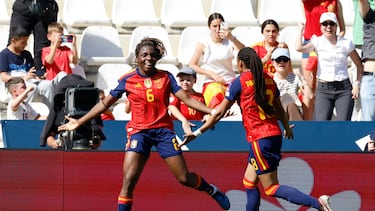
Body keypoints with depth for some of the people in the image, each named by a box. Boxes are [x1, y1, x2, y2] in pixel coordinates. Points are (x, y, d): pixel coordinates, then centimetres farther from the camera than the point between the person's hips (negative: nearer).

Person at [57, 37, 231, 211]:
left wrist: (212, 111, -11)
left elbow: (187, 99, 0)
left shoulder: (166, 77, 2)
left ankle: (212, 190, 32)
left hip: (164, 130, 1)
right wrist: (79, 122, 6)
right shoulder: (127, 80, 1)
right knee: (128, 180, -16)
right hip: (138, 131, -1)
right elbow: (105, 103, 8)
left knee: (185, 178, 3)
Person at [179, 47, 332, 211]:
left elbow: (220, 112, -6)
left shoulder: (239, 82, -8)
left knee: (271, 188, -5)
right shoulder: (268, 80, 9)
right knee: (249, 182, 17)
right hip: (275, 135, 7)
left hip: (259, 139, -7)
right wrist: (287, 128, 39)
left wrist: (198, 132, 2)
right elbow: (279, 109, 20)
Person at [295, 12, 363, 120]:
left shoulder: (346, 43, 3)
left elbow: (359, 65, 11)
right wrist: (301, 29, -1)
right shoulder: (318, 42, 3)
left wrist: (357, 84, -1)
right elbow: (299, 48, -14)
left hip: (344, 88, 0)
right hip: (324, 89, 0)